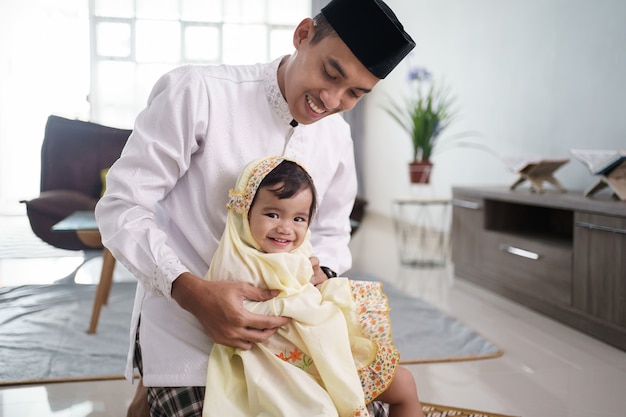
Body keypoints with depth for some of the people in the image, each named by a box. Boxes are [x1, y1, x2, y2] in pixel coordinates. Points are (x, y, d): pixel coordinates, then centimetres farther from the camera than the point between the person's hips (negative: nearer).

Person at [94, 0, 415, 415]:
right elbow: (120, 207, -16)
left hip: (278, 327, 6)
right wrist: (191, 291, -30)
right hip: (186, 330, -6)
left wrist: (323, 274, -11)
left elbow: (332, 231, 13)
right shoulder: (196, 91, -16)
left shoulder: (338, 138, 3)